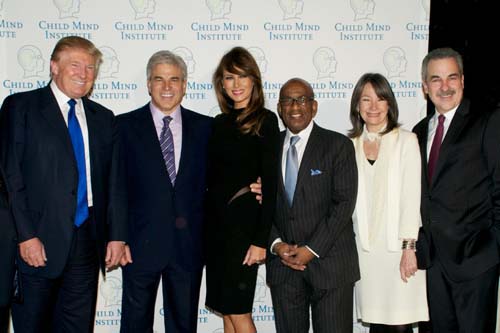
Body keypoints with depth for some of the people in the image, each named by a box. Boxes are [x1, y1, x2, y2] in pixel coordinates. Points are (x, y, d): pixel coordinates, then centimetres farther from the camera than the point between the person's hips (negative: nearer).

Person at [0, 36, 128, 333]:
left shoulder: (104, 118, 14)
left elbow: (114, 183, 12)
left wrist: (117, 235, 4)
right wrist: (25, 236, -13)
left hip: (87, 241, 4)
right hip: (37, 243, -4)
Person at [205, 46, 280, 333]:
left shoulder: (265, 120, -5)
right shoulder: (220, 123, 12)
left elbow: (270, 182, -10)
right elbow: (213, 178, 13)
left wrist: (261, 240, -15)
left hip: (245, 223, -6)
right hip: (216, 223, 6)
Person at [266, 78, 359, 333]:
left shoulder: (338, 145, -1)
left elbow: (344, 202, -8)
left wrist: (312, 250, -13)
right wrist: (276, 244, -5)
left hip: (329, 263, -3)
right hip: (282, 264, 3)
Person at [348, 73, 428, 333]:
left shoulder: (406, 140, 0)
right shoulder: (350, 145, 9)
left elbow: (412, 196, -5)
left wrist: (409, 247, -10)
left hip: (398, 245, -2)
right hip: (365, 247, 3)